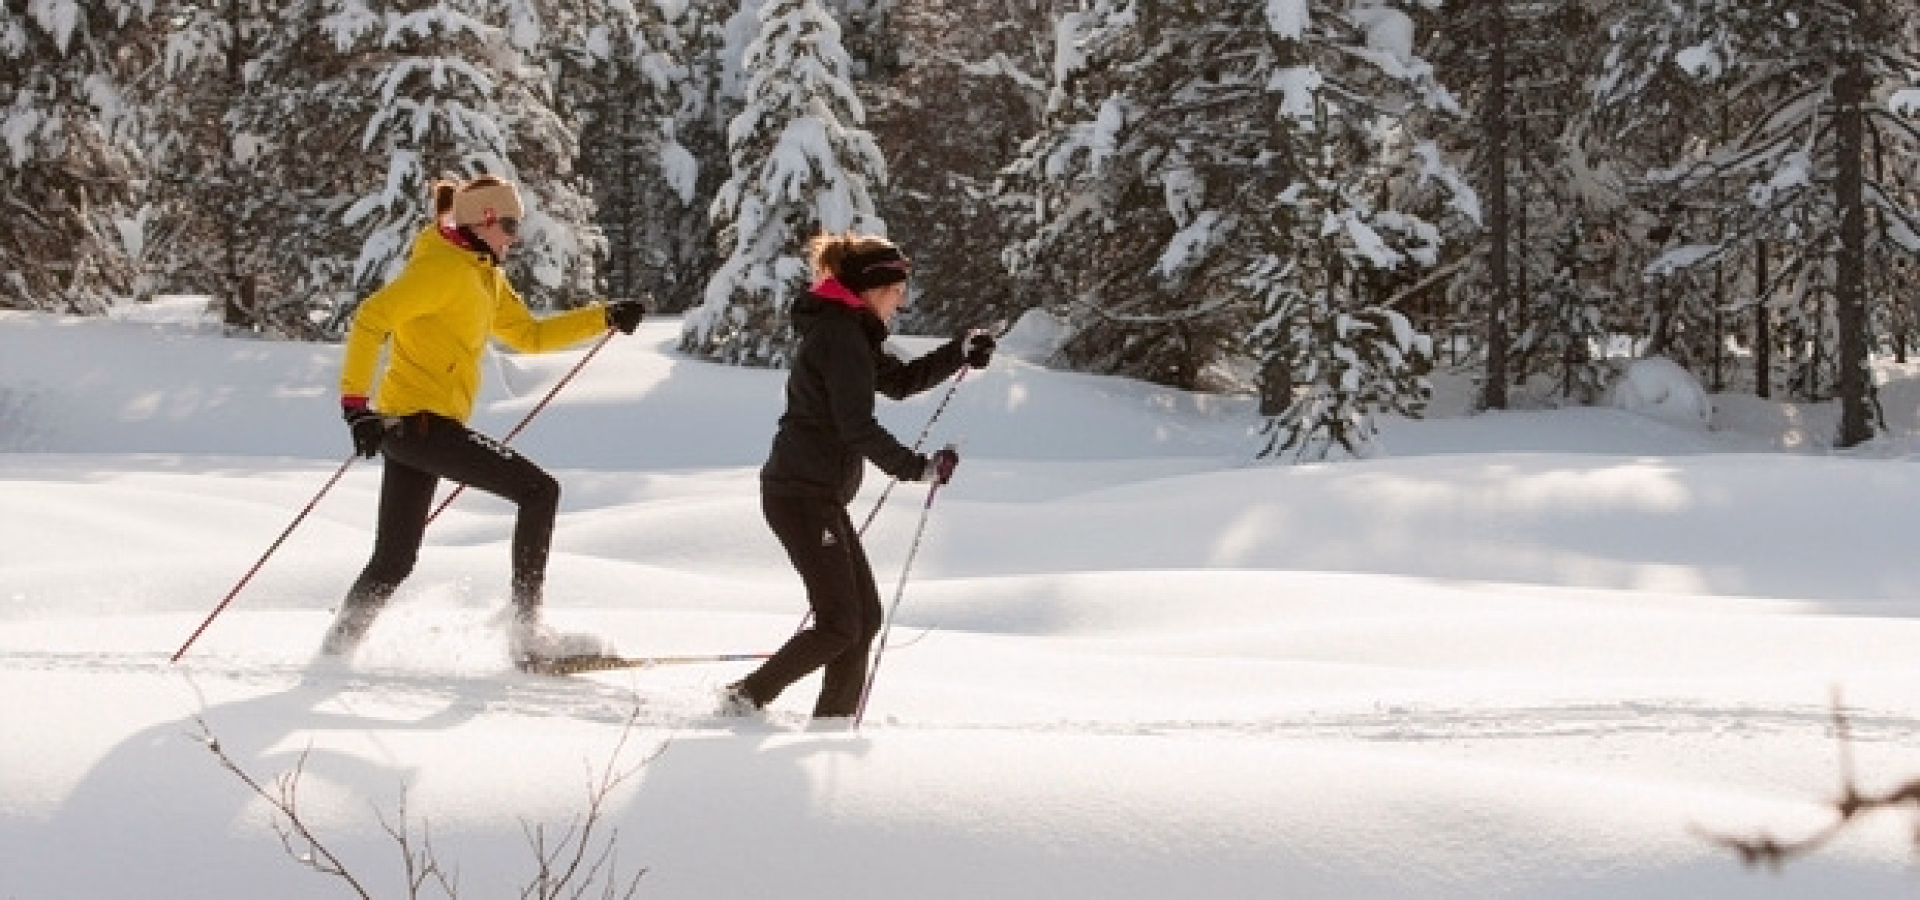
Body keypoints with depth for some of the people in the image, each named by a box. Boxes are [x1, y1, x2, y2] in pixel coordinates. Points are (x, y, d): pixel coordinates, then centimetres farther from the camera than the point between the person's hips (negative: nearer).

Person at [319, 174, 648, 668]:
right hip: (421, 419, -10)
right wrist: (356, 402, -24)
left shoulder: (485, 277, 19)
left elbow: (529, 335, 27)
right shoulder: (443, 266, -11)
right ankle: (527, 633, -9)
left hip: (407, 426, 10)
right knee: (539, 490, -9)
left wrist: (605, 317, 19)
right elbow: (371, 319, -19)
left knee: (394, 561, 14)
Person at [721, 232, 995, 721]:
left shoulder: (850, 333, 16)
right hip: (801, 495, -10)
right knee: (841, 625, -9)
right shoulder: (840, 335, -16)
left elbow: (901, 380, 25)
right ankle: (745, 698, -3)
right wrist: (918, 468, -20)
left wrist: (960, 352, 13)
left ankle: (833, 719, 13)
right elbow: (858, 427, -23)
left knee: (865, 616, 9)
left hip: (819, 496, 10)